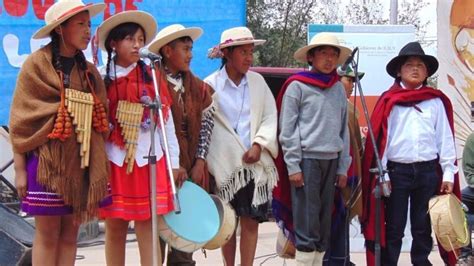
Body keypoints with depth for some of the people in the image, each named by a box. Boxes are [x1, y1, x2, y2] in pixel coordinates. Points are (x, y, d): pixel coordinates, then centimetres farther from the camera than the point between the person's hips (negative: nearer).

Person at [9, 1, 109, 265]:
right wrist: (20, 169, -8)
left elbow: (100, 120, 11)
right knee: (48, 233, 0)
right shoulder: (37, 64, -4)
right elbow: (22, 119, -5)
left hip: (80, 163, 4)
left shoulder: (89, 72, 10)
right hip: (47, 161, -4)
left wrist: (99, 170, 5)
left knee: (70, 233, 6)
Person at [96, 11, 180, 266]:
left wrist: (174, 162, 4)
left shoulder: (151, 76, 5)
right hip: (113, 161, 0)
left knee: (147, 226, 0)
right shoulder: (101, 77, 1)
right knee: (115, 227, 6)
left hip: (148, 161, 0)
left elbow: (166, 121, 6)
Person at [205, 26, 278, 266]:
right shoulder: (210, 85, -2)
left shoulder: (258, 81, 7)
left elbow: (270, 117, 6)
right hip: (224, 164, -2)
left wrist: (259, 145, -9)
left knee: (251, 220, -1)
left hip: (256, 163, 2)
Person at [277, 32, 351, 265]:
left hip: (331, 160, 5)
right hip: (306, 159, -5)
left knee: (324, 222, 9)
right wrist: (293, 165, -10)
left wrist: (343, 167, 10)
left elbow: (344, 130, 15)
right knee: (307, 222, -6)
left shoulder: (339, 89, 13)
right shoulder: (297, 86, -3)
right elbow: (287, 130, -5)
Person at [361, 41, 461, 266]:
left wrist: (448, 173, -1)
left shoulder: (437, 101, 8)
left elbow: (445, 139, 5)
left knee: (423, 227, 10)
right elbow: (379, 139, -1)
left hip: (428, 171, 2)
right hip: (397, 171, -2)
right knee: (393, 228, 3)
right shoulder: (389, 101, 2)